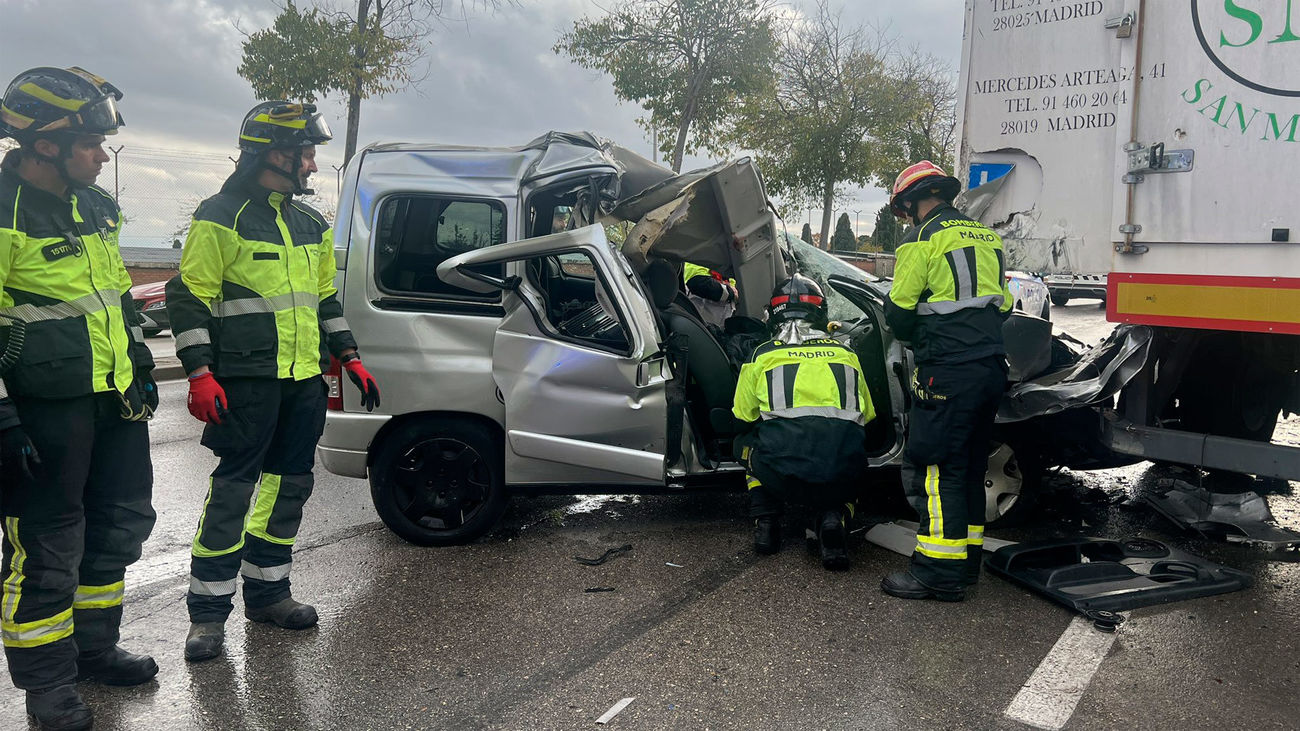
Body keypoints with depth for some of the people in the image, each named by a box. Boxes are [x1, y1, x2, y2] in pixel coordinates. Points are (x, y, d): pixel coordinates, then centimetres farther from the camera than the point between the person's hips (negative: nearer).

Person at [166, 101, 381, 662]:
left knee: (290, 483, 12)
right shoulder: (222, 217, -6)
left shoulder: (310, 225, 17)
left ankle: (266, 591, 25)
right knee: (234, 487, -6)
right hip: (247, 379, -7)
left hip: (303, 380, 8)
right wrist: (200, 373, -16)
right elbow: (188, 297, -8)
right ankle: (208, 610, 5)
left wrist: (351, 359, 17)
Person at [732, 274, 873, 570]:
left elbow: (743, 419, 23)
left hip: (782, 477, -1)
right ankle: (833, 517, 6)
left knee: (746, 443, 30)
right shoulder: (845, 353, 19)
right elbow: (867, 417, 28)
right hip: (840, 481, 1)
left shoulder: (762, 355, 13)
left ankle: (766, 522, 14)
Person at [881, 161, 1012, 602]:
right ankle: (967, 561, 23)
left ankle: (940, 571, -3)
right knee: (970, 467, 15)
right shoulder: (986, 238, 17)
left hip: (947, 371, -8)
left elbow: (899, 313, -4)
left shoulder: (922, 240, -7)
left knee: (933, 468, -4)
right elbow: (1002, 305, 20)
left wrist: (915, 336, 15)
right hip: (991, 366, 8)